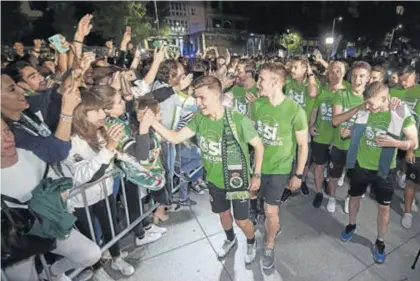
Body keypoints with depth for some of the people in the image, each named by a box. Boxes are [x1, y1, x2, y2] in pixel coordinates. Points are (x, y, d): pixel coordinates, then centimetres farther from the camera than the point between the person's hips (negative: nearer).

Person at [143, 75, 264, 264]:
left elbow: (259, 146, -14)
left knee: (241, 221, 11)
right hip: (214, 180, 5)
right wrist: (152, 122, -22)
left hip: (237, 180, -4)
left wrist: (257, 175, -13)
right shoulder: (199, 119, -10)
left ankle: (252, 242, 46)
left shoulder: (239, 121, -26)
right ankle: (230, 239, 56)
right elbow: (175, 138, -11)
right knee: (223, 214, 25)